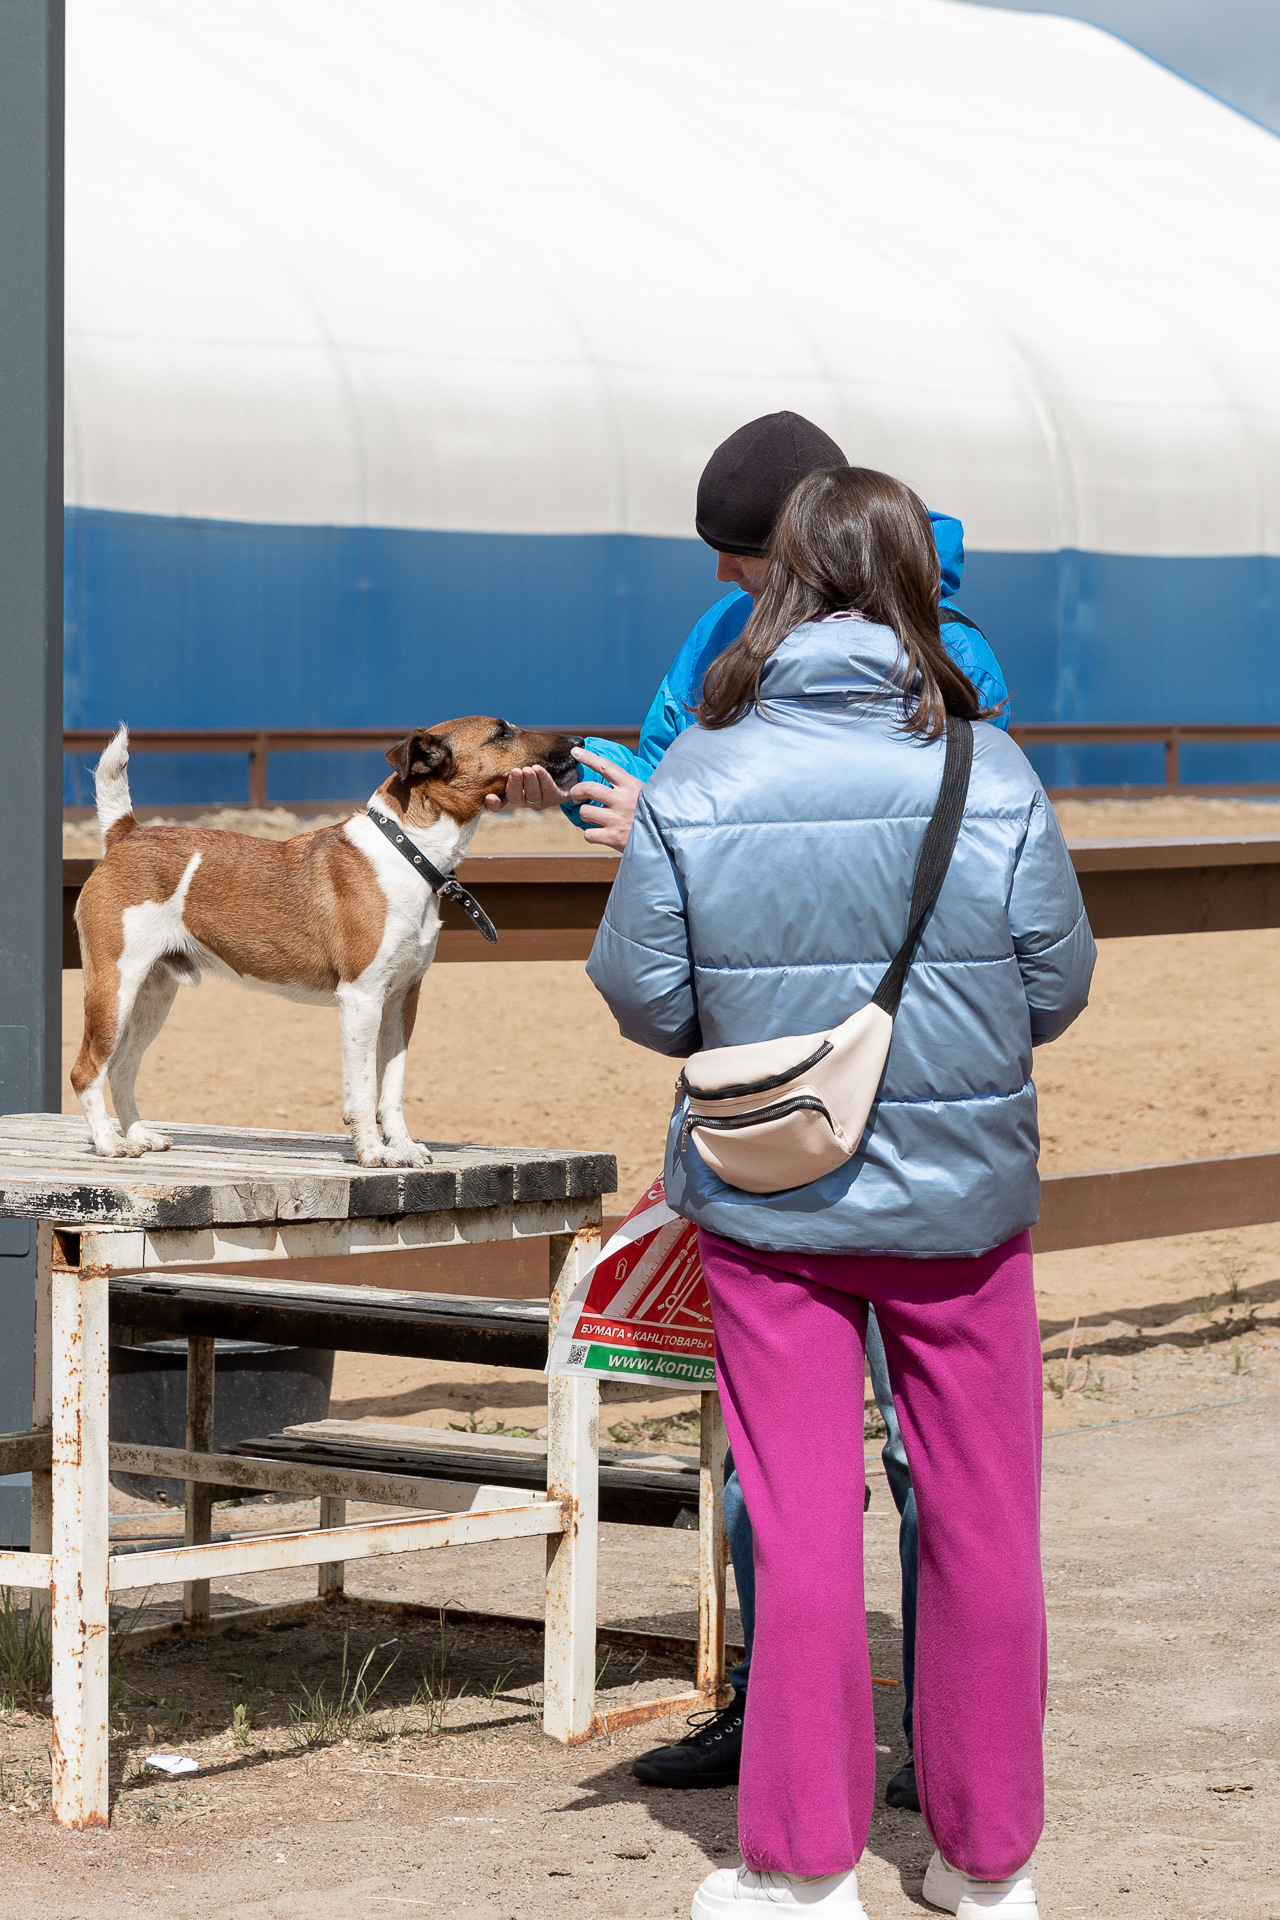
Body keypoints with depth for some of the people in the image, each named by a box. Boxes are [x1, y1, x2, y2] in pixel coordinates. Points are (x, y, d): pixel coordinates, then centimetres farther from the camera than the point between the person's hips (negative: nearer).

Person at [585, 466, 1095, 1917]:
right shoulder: (991, 776, -11)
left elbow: (644, 996, -6)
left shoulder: (693, 781, -10)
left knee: (801, 1523, 7)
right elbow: (1055, 989, -4)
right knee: (982, 1521, 11)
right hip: (962, 1196, 0)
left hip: (768, 1207, 0)